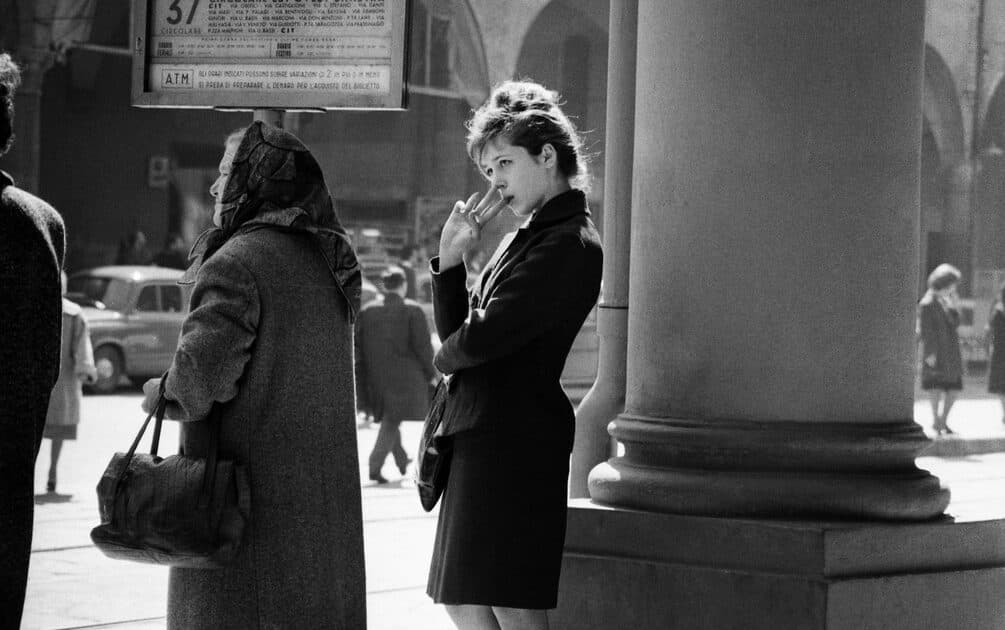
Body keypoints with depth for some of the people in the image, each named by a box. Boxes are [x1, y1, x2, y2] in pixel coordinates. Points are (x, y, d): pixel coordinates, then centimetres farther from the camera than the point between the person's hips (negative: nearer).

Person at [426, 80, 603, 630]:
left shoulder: (569, 245, -13)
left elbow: (479, 340, -19)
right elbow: (456, 333, 16)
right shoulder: (526, 238, 17)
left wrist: (445, 357, 3)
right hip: (480, 439, 10)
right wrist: (450, 258, 3)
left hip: (515, 440, -10)